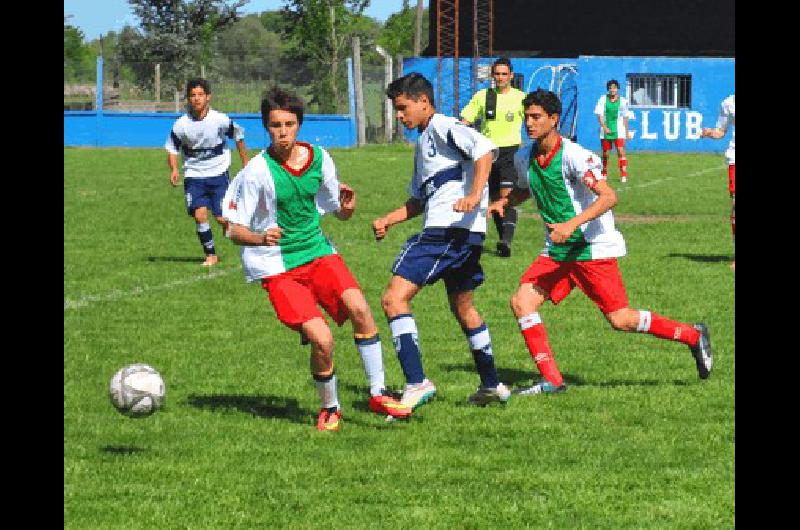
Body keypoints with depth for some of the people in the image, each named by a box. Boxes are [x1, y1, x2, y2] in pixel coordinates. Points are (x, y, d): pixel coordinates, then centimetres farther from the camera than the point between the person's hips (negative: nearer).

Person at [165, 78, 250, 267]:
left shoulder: (220, 120, -11)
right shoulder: (181, 125, -8)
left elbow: (238, 135, 7)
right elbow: (172, 147, 5)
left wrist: (245, 163, 14)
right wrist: (174, 170, -11)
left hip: (219, 174, -1)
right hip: (194, 176, 1)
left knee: (222, 218, -8)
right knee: (199, 214, -16)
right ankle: (211, 255, 1)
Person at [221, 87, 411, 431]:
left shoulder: (319, 158, 1)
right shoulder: (257, 171, -13)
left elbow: (339, 212, 14)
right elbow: (234, 229, -8)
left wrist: (347, 206, -10)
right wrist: (261, 238, -28)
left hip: (317, 251, 4)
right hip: (277, 267, -4)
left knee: (358, 306, -22)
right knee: (322, 339, -19)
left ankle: (378, 395, -9)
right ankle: (329, 409, 8)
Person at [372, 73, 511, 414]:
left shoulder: (444, 128, -5)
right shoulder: (423, 143, 25)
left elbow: (484, 149, -21)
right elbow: (420, 200, 31)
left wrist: (475, 196, -32)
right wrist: (388, 220, 17)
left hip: (450, 228, -11)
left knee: (394, 298, -16)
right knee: (462, 307, 25)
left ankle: (417, 383, -24)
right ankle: (491, 385, 35)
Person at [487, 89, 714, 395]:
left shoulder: (573, 155, -18)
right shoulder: (524, 158, 4)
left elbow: (608, 197, -27)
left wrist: (571, 224, -37)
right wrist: (502, 202, 5)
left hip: (593, 249, -7)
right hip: (556, 252, 7)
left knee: (620, 320, -7)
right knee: (521, 302, -10)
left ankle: (693, 336, 14)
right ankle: (551, 381, -5)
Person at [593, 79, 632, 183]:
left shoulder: (622, 101, 2)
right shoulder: (603, 99, 0)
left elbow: (625, 117, 10)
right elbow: (600, 115, -3)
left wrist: (626, 131, 13)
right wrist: (604, 127, -15)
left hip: (618, 130, -1)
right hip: (606, 130, 1)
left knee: (621, 151, -13)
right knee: (605, 153, 8)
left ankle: (623, 175, -13)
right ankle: (604, 174, 27)